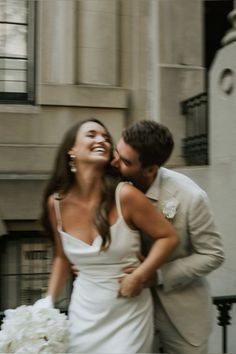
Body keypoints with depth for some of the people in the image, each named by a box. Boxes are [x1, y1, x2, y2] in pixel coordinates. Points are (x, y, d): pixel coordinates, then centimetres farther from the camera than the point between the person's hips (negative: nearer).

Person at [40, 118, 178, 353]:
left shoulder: (125, 195, -19)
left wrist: (139, 277, -16)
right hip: (83, 310, 3)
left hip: (128, 311, -3)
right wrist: (48, 303, 4)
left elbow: (168, 237, -8)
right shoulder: (56, 203, -7)